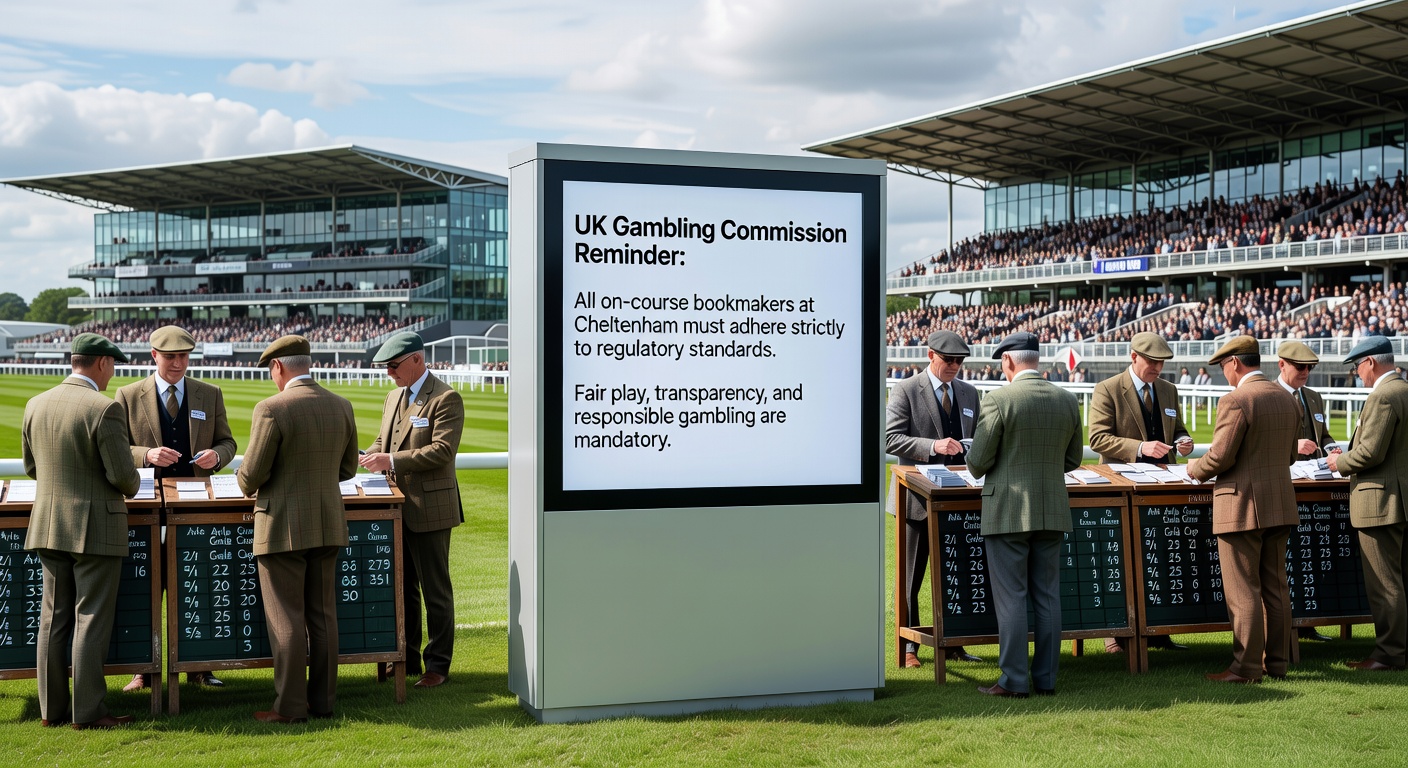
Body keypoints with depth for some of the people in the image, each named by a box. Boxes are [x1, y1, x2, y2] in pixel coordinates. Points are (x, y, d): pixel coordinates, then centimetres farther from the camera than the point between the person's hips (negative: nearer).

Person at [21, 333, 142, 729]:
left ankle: (51, 708, 18)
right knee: (91, 620, 0)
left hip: (48, 525, 6)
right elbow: (123, 474, -17)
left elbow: (31, 466, 14)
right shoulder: (105, 409, -17)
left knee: (53, 617, 12)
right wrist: (131, 487, 5)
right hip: (95, 528, -6)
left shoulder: (36, 404, 4)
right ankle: (87, 711, 4)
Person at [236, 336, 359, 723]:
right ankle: (323, 700, 18)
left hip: (284, 527, -6)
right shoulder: (341, 406, 3)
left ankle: (290, 706, 8)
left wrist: (248, 485, 9)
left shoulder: (272, 409, -15)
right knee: (322, 615, 12)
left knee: (286, 620, 2)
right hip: (328, 526, 6)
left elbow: (252, 474, -13)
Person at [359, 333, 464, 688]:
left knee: (435, 590, 2)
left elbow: (443, 450, -22)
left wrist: (392, 460, -26)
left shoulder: (446, 399, -13)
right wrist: (370, 457, 0)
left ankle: (438, 665, 12)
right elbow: (383, 439, 22)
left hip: (429, 509, -8)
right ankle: (407, 658, 27)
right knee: (402, 587, 16)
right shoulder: (394, 397, 13)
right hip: (398, 508, 8)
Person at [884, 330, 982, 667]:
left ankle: (952, 642, 19)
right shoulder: (906, 390, -5)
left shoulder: (969, 393, 12)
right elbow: (891, 438, -13)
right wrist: (932, 446, -25)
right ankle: (908, 646, 13)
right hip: (919, 497, -5)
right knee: (911, 577, 4)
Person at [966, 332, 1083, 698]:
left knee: (1010, 598, 0)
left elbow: (978, 461, -11)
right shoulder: (1067, 400, 4)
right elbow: (1072, 460, 12)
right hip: (1052, 513, 5)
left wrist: (982, 471, 11)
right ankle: (1046, 678, 15)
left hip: (1008, 511, -5)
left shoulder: (999, 399, -13)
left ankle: (1014, 681, 3)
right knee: (1047, 596, 10)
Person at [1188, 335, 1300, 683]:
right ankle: (1277, 661, 20)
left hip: (1242, 506, -8)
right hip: (1280, 504, 8)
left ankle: (1246, 666, 2)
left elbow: (1220, 456, -18)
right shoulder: (1286, 399, 10)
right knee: (1275, 586, 14)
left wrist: (1195, 469, 1)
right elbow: (1290, 455, 17)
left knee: (1243, 590, -2)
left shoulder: (1235, 400, -16)